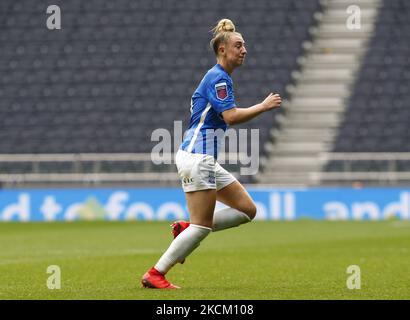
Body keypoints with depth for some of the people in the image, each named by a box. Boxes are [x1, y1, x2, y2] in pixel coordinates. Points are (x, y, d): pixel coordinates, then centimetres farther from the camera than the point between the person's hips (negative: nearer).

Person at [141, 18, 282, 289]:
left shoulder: (220, 77, 18)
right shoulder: (218, 77, -13)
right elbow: (231, 116, -23)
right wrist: (264, 106, -13)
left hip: (206, 160, 10)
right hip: (197, 157, -10)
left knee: (248, 209, 7)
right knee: (202, 225, -10)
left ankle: (186, 229, 8)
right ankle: (155, 275, -6)